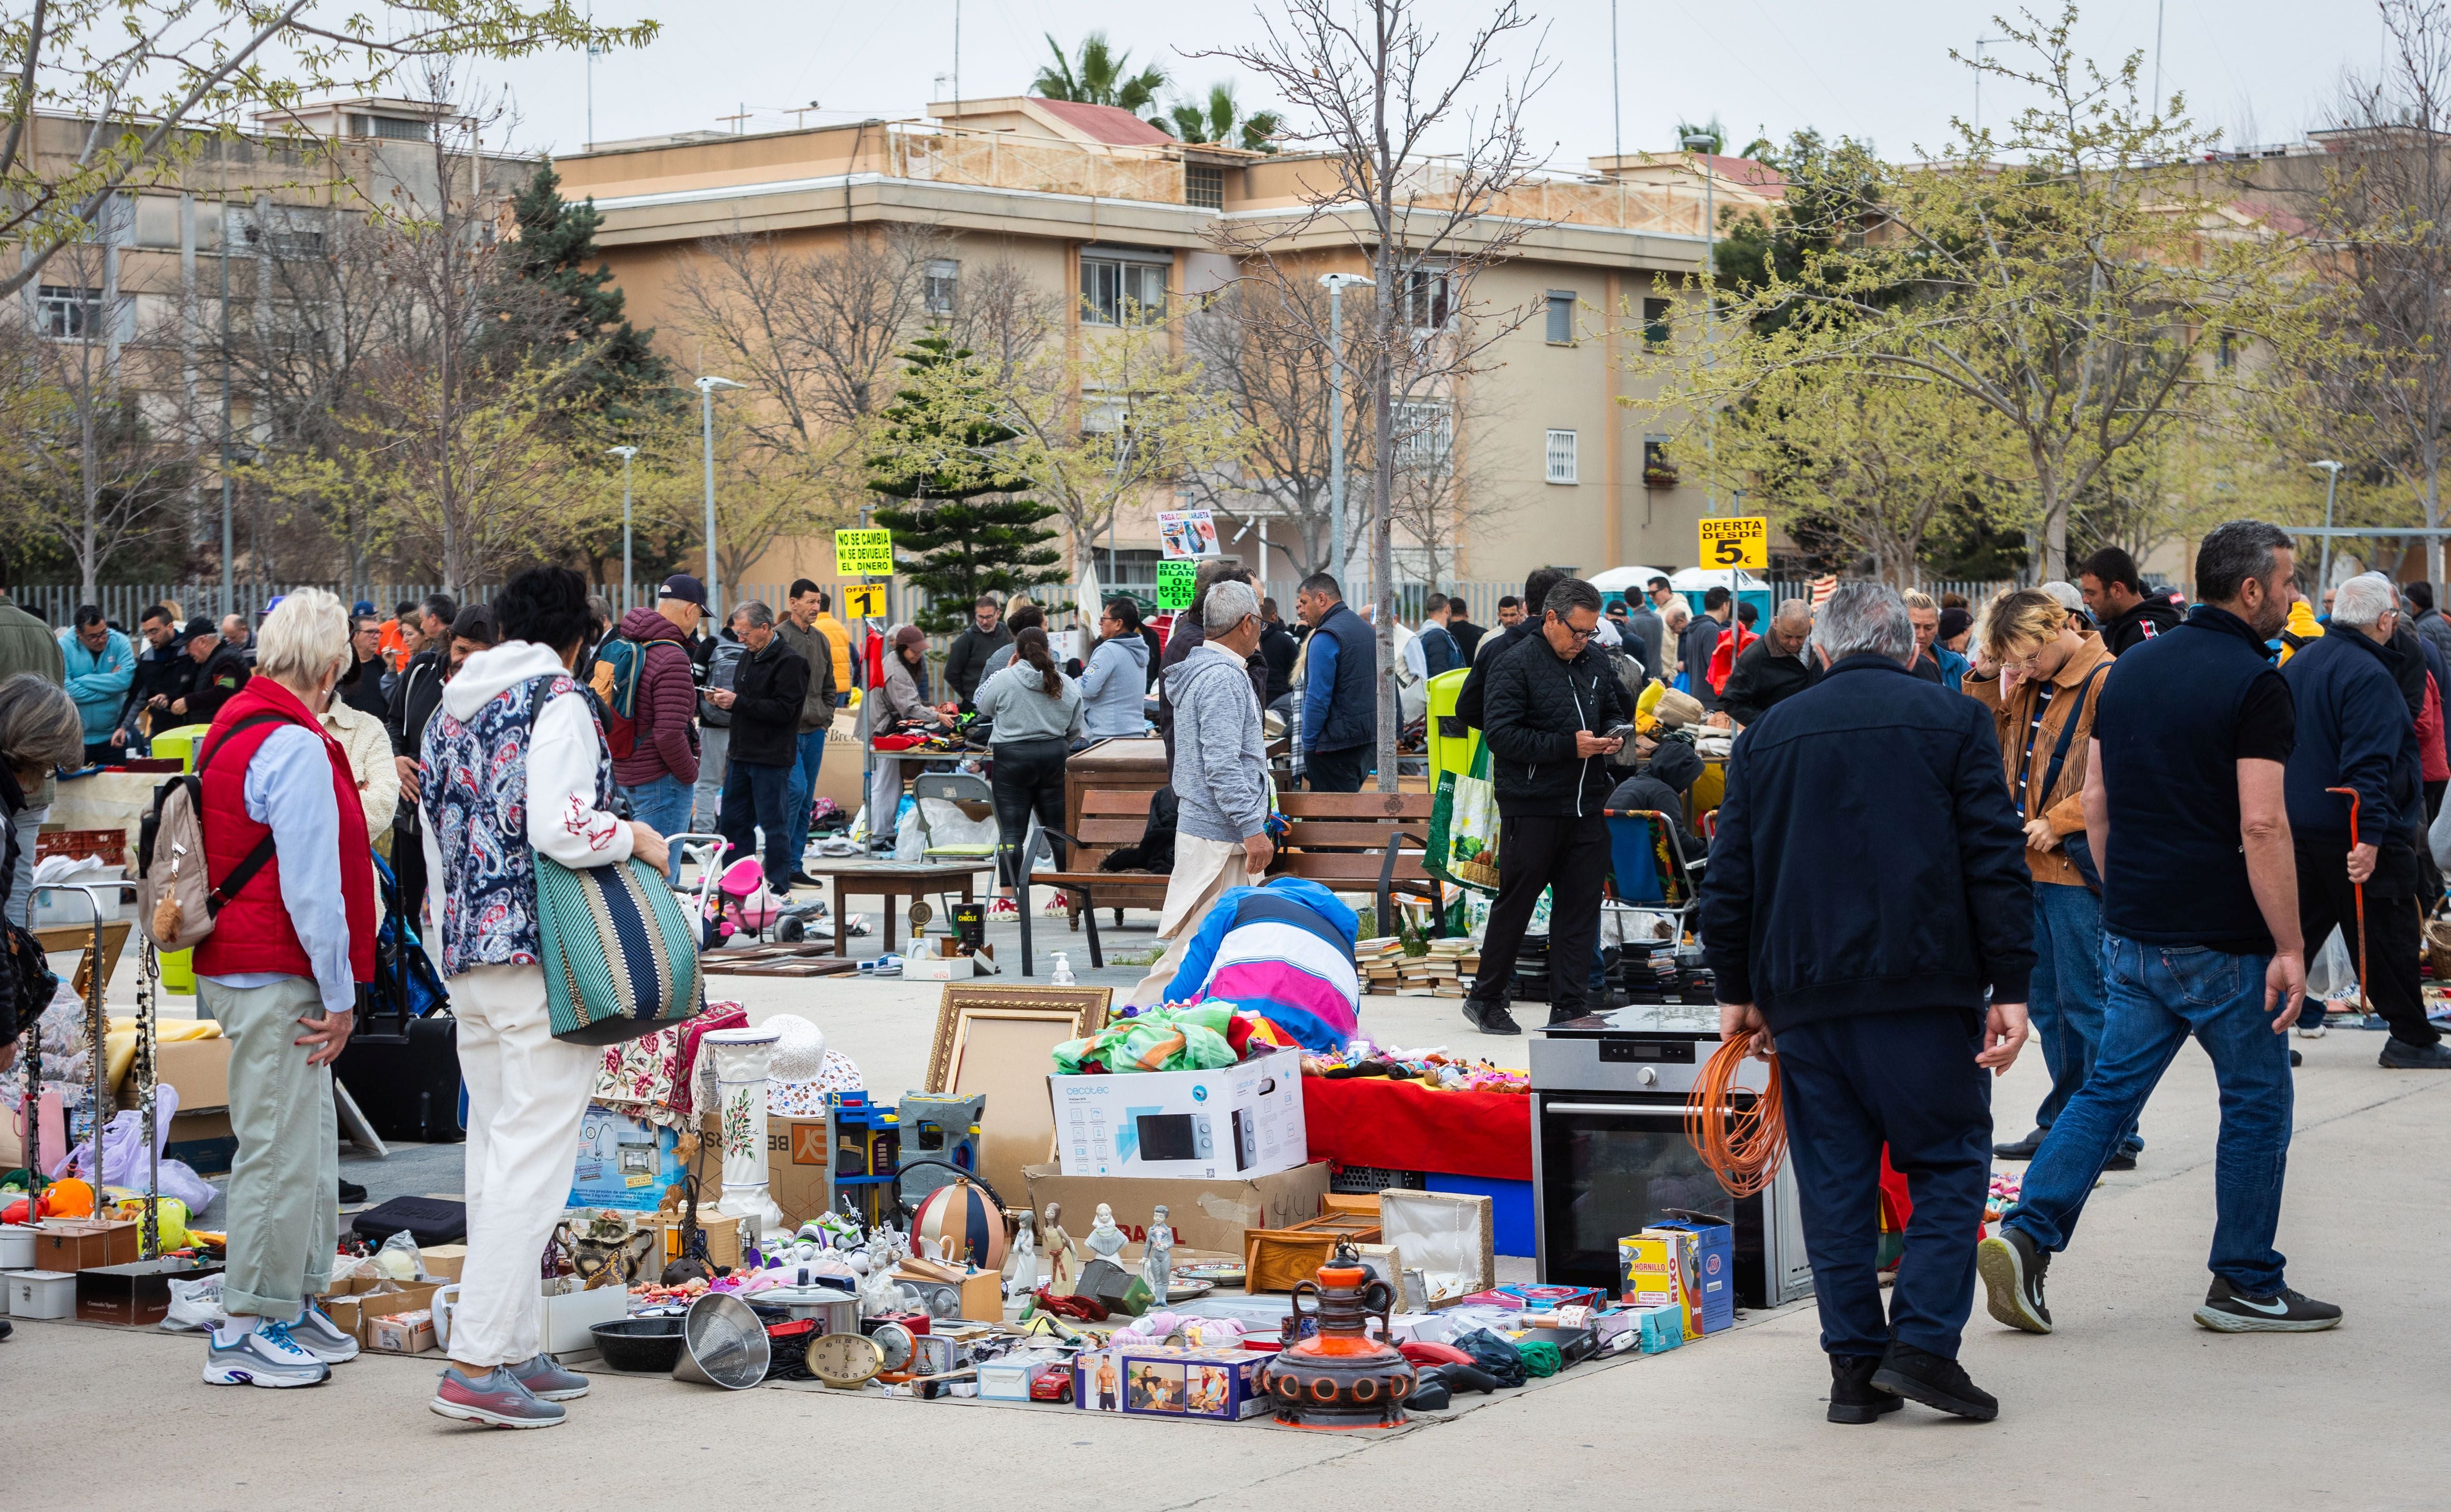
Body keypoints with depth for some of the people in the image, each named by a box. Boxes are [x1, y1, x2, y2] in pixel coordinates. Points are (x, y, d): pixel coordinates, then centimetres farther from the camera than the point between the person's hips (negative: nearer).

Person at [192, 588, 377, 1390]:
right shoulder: (295, 747, -17)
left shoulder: (230, 729, 15)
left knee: (306, 1144, 17)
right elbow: (311, 886, -19)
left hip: (235, 968, 10)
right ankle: (248, 1329, -1)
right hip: (276, 979, -10)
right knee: (281, 1150, -6)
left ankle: (298, 1307, 25)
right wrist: (340, 994, -12)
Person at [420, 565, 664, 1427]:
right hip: (542, 958, -8)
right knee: (532, 1156, -8)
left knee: (496, 1148, 13)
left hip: (466, 957, 8)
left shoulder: (450, 708, 16)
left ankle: (516, 1350, 16)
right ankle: (477, 1363, -14)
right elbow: (561, 828, -21)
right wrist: (636, 839, -2)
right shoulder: (558, 699, -8)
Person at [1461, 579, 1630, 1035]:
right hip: (1531, 807, -6)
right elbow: (1500, 733, -18)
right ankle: (1485, 1000, 16)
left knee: (1581, 905, 5)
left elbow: (1614, 711, 26)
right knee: (1515, 903, 2)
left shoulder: (1594, 662, 11)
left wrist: (1614, 736, 2)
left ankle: (1568, 1006, 10)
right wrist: (1568, 746, -21)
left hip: (1585, 808, 6)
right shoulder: (1515, 664, -10)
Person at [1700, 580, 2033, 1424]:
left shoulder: (1768, 736, 11)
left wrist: (1738, 991, 19)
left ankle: (1854, 1366, 8)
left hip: (1804, 996, 3)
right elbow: (1996, 862, -4)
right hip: (1925, 990, -3)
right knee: (1949, 1163, 6)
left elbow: (1729, 879, 11)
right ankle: (1923, 1343, -5)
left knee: (1834, 1179, 7)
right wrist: (2010, 988, -3)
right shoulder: (1955, 723, 3)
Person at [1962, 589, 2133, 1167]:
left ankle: (2114, 1135, 2)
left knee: (2086, 1001, -4)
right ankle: (2062, 1123, 24)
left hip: (2079, 868, -8)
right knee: (2046, 1003, 14)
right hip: (2032, 866, 9)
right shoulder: (2028, 685, 12)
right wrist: (1983, 679, 4)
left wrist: (2058, 823, -17)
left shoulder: (2107, 682, -14)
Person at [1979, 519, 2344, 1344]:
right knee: (2256, 1102, 7)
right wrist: (2289, 946, -16)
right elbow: (2261, 826, -20)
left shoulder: (2130, 669, 9)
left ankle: (2025, 1235, -4)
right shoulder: (2255, 685, -13)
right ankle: (2245, 1285, 14)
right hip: (2222, 939, -6)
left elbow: (2095, 803, 13)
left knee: (2110, 1087, 10)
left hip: (2133, 935, 7)